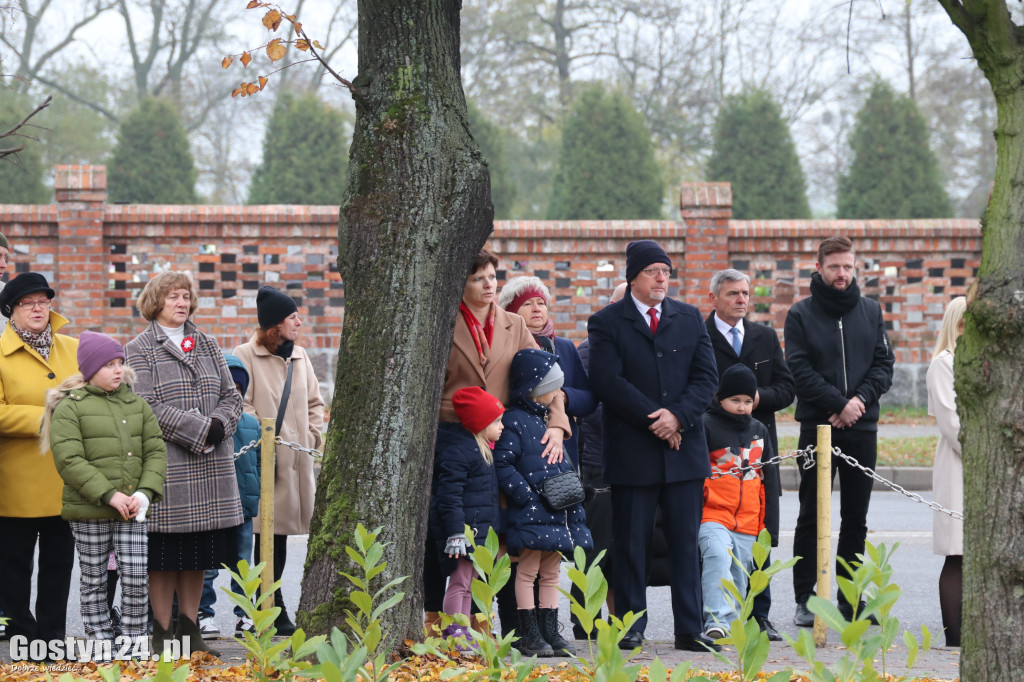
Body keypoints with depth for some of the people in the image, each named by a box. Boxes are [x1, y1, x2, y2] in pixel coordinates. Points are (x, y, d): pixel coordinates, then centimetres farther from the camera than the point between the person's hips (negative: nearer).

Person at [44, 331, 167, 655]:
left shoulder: (137, 404, 11)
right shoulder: (70, 408, -5)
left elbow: (156, 451, 9)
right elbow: (69, 460, -13)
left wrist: (145, 492, -7)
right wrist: (109, 495, -18)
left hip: (132, 509, 3)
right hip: (89, 512, -3)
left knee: (137, 578, -1)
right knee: (94, 581, 6)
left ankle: (135, 645, 10)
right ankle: (102, 648, 14)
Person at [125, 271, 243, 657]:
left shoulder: (208, 345, 16)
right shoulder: (140, 350, -1)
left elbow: (232, 397, 12)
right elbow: (149, 406, -12)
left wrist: (217, 427, -9)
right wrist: (200, 430, -17)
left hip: (210, 466, 5)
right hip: (166, 464, -5)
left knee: (199, 552, 7)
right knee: (164, 552, -3)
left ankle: (189, 630, 15)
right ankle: (162, 635, 3)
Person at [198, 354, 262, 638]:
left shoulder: (251, 424, 9)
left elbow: (258, 462, 16)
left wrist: (255, 494, 7)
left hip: (243, 506, 4)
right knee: (207, 567, 1)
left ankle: (245, 616, 18)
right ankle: (205, 614, 11)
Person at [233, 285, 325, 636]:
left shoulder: (299, 356, 17)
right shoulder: (246, 355, -3)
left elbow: (314, 402, 24)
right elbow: (242, 405, -8)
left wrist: (313, 436, 10)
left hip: (296, 459, 6)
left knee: (281, 531, 7)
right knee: (269, 532, -7)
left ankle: (269, 608, 13)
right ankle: (274, 610, -3)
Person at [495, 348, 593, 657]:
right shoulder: (514, 421, -9)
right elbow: (502, 465, -15)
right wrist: (527, 494, -18)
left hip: (557, 513, 8)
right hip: (530, 513, -8)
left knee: (551, 572, 10)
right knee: (528, 570, -4)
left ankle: (550, 631, 14)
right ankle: (528, 633, 0)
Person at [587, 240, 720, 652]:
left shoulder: (690, 318, 13)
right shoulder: (606, 322, 2)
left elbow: (706, 377, 6)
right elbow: (608, 381, -9)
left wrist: (678, 416, -11)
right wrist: (653, 419, -14)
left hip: (684, 448, 3)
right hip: (632, 452, -3)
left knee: (686, 543, 3)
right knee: (631, 544, 1)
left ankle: (690, 630, 6)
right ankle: (631, 629, 9)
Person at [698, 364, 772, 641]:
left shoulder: (759, 430, 16)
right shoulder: (706, 426, -3)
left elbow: (767, 474, 24)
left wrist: (765, 519, 22)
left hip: (748, 519, 6)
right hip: (713, 513, -6)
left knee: (739, 575, 9)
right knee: (718, 556, -28)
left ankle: (730, 623, 21)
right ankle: (717, 620, -31)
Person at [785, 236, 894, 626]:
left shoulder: (870, 312, 10)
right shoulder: (801, 315, 0)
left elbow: (884, 363, 6)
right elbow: (800, 370, -8)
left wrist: (861, 399, -10)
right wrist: (839, 404, -16)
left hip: (862, 430, 3)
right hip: (818, 427, -3)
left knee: (856, 518, 8)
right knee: (811, 517, 0)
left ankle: (851, 598, 15)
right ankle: (805, 599, 4)